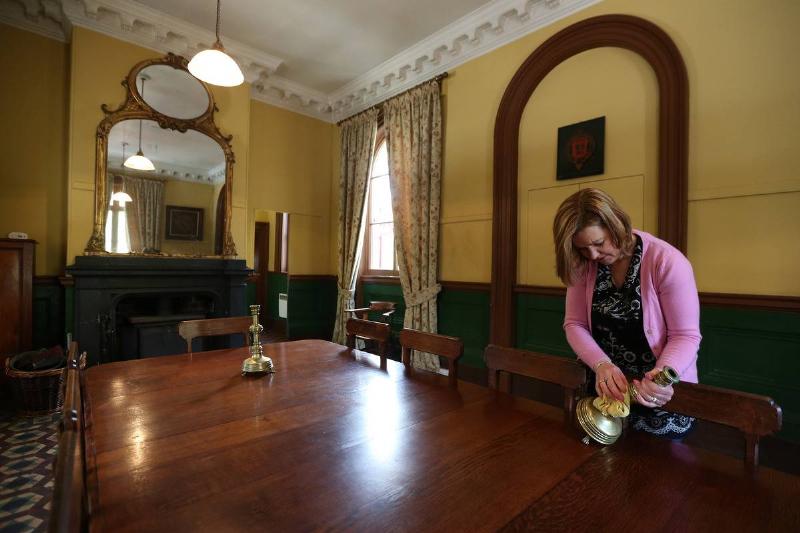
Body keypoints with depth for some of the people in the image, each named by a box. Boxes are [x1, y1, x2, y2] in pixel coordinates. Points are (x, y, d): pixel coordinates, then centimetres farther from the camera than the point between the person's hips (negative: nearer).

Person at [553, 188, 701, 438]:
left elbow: (686, 336, -16)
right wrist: (601, 364, -26)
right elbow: (574, 324, -8)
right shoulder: (583, 265, -9)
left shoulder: (668, 262, -20)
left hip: (661, 394, -3)